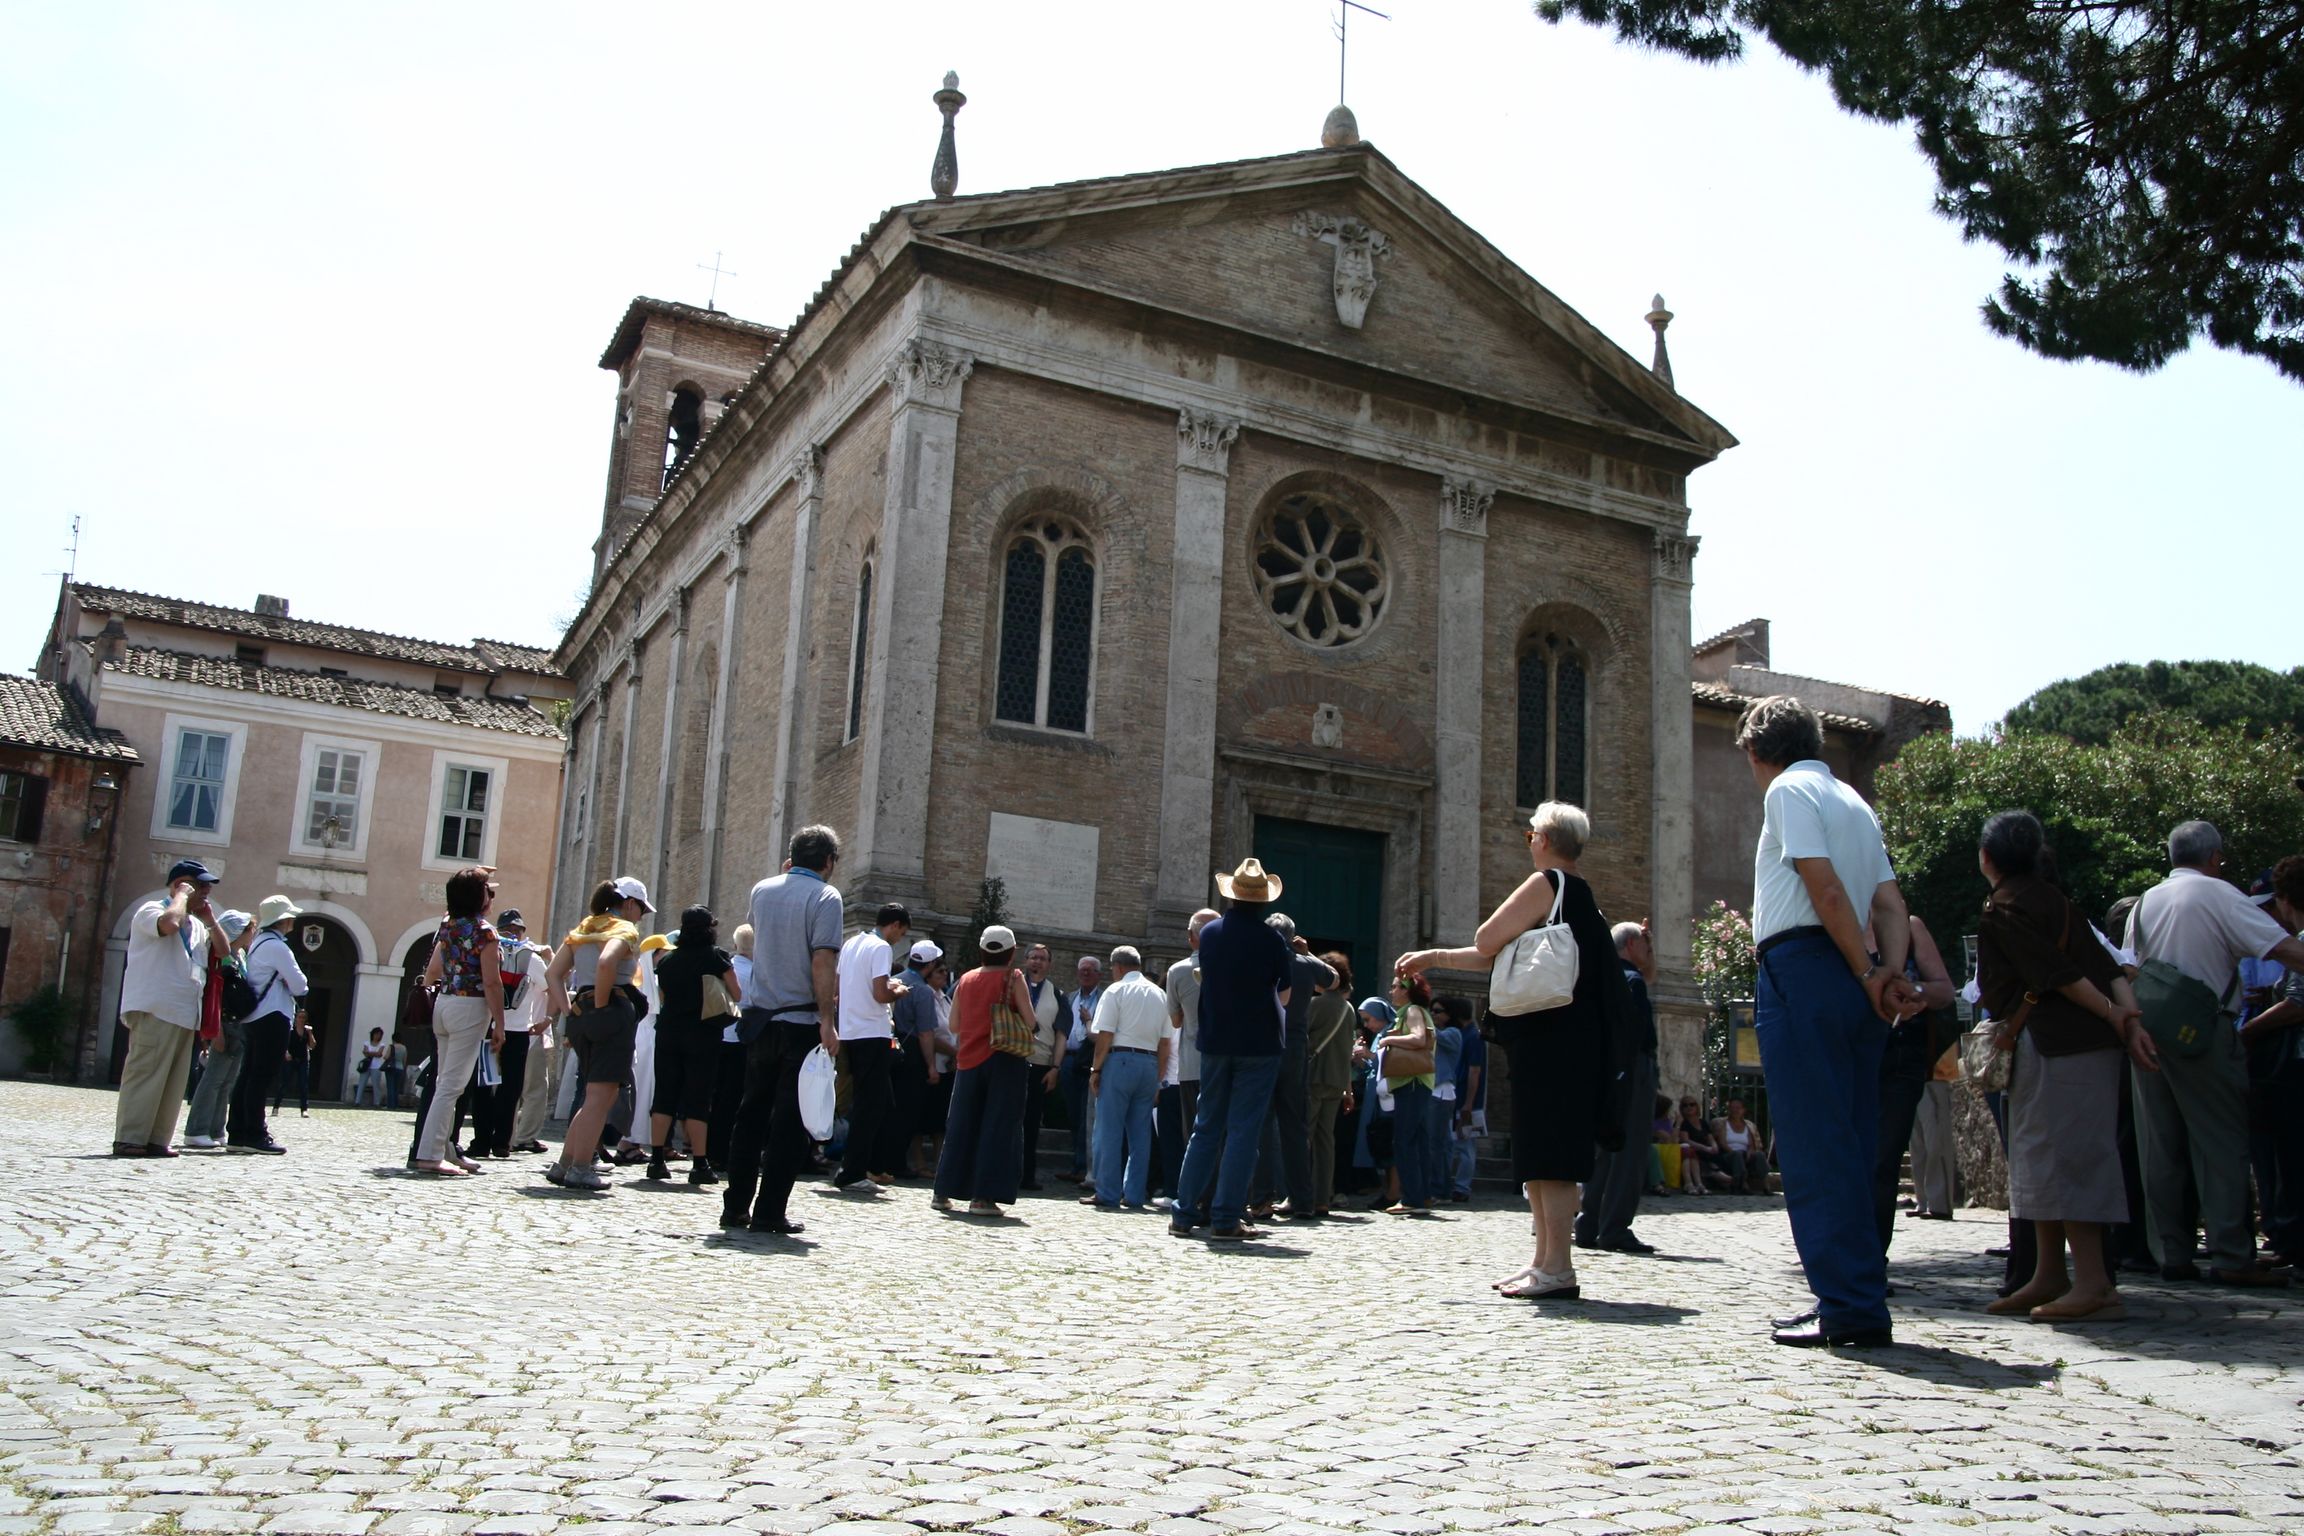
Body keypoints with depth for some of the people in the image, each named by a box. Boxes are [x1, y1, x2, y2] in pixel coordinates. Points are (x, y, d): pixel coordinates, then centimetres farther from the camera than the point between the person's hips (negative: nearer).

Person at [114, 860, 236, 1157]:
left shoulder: (197, 925, 23)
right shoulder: (151, 910, -2)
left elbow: (224, 951, 21)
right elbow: (169, 923, -25)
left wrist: (210, 919, 12)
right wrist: (182, 896, -8)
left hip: (185, 1015, 9)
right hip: (154, 1011, -9)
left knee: (174, 1081, 6)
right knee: (145, 1074, -11)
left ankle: (156, 1139, 9)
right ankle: (128, 1139, -9)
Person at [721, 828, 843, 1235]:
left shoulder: (762, 890, 9)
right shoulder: (825, 896, -10)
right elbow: (823, 962, -19)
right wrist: (828, 1021, -20)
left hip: (759, 1018, 6)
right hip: (802, 1022, -6)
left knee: (751, 1113, 13)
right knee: (790, 1118, 0)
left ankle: (736, 1205, 15)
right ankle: (769, 1212, 0)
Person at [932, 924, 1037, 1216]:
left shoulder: (966, 980, 8)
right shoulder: (1013, 978, -4)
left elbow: (954, 1025, 10)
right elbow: (1029, 1021, -8)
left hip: (969, 1060, 4)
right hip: (1005, 1059, -4)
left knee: (960, 1126, 12)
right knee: (998, 1127, -1)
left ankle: (943, 1191, 15)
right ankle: (984, 1196, -5)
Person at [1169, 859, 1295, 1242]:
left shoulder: (1209, 934, 1)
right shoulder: (1271, 941, -9)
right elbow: (1284, 995, 1)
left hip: (1215, 1041, 4)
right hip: (1259, 1043, -4)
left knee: (1206, 1128, 11)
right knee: (1243, 1131, -1)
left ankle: (1184, 1214, 10)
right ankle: (1225, 1220, -3)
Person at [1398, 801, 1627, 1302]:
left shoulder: (1547, 884, -9)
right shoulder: (1579, 894, 21)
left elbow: (1486, 941, -13)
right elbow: (1497, 956, 24)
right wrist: (1434, 958, 27)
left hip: (1552, 1039, -10)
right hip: (1562, 1039, 10)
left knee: (1547, 1153, -9)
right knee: (1540, 1154, 13)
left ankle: (1558, 1268, -8)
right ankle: (1545, 1261, 18)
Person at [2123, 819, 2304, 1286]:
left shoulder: (2143, 903, 13)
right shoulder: (2218, 894, -5)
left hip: (2147, 1031, 6)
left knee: (2160, 1147, 8)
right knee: (2222, 1143, -1)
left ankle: (2170, 1254, 10)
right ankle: (2231, 1257, -3)